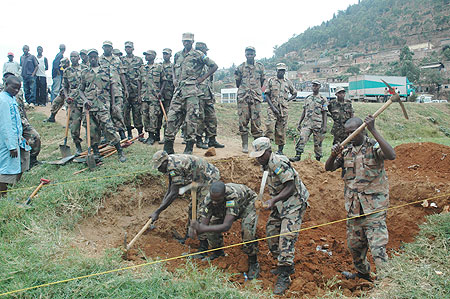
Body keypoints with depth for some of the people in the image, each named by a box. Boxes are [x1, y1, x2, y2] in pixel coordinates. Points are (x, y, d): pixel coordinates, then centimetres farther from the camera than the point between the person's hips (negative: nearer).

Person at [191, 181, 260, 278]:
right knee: (212, 224, -7)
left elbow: (226, 226, -50)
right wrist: (197, 227, -51)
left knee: (247, 231, -26)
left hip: (247, 204, -5)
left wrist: (203, 229, -57)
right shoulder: (208, 199, -30)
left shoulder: (232, 196, -46)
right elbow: (204, 224, -27)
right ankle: (218, 252, 21)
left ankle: (253, 264, -3)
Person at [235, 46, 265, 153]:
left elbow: (261, 82, 17)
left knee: (256, 120, -3)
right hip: (243, 97, 0)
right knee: (243, 121, -2)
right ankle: (245, 145, 4)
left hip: (256, 97, 0)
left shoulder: (260, 67, 9)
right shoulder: (240, 68, 7)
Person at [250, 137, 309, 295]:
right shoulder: (266, 165, 8)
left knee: (286, 238, -14)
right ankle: (284, 265, 28)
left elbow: (290, 187, -23)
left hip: (293, 204, -10)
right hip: (280, 205, 10)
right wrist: (272, 202, 11)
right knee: (271, 233, 12)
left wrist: (273, 200, -27)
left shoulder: (278, 163, -22)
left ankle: (284, 277, -7)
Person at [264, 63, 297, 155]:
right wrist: (273, 107, -11)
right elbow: (267, 95, 1)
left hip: (283, 109, 2)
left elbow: (295, 94, 23)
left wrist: (288, 99, 4)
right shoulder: (271, 81, 6)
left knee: (281, 130, 4)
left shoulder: (288, 82, 12)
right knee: (270, 126, -18)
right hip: (272, 107, -2)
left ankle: (280, 150, 11)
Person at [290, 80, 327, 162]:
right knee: (302, 139, -12)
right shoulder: (307, 98, 12)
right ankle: (298, 156, -12)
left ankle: (318, 159, 16)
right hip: (307, 123, 3)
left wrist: (324, 126, -8)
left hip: (318, 124, -2)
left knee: (317, 143, 4)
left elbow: (324, 114, -1)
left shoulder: (323, 100, 1)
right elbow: (304, 112, 15)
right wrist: (299, 123, 11)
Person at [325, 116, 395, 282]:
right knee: (354, 244, 19)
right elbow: (328, 168, 5)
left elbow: (391, 155, -29)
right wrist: (333, 155, -17)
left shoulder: (374, 146, -9)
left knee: (377, 247, -10)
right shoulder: (346, 151, 8)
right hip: (353, 207, 6)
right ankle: (363, 272, 43)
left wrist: (373, 130, -31)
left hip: (373, 207, -6)